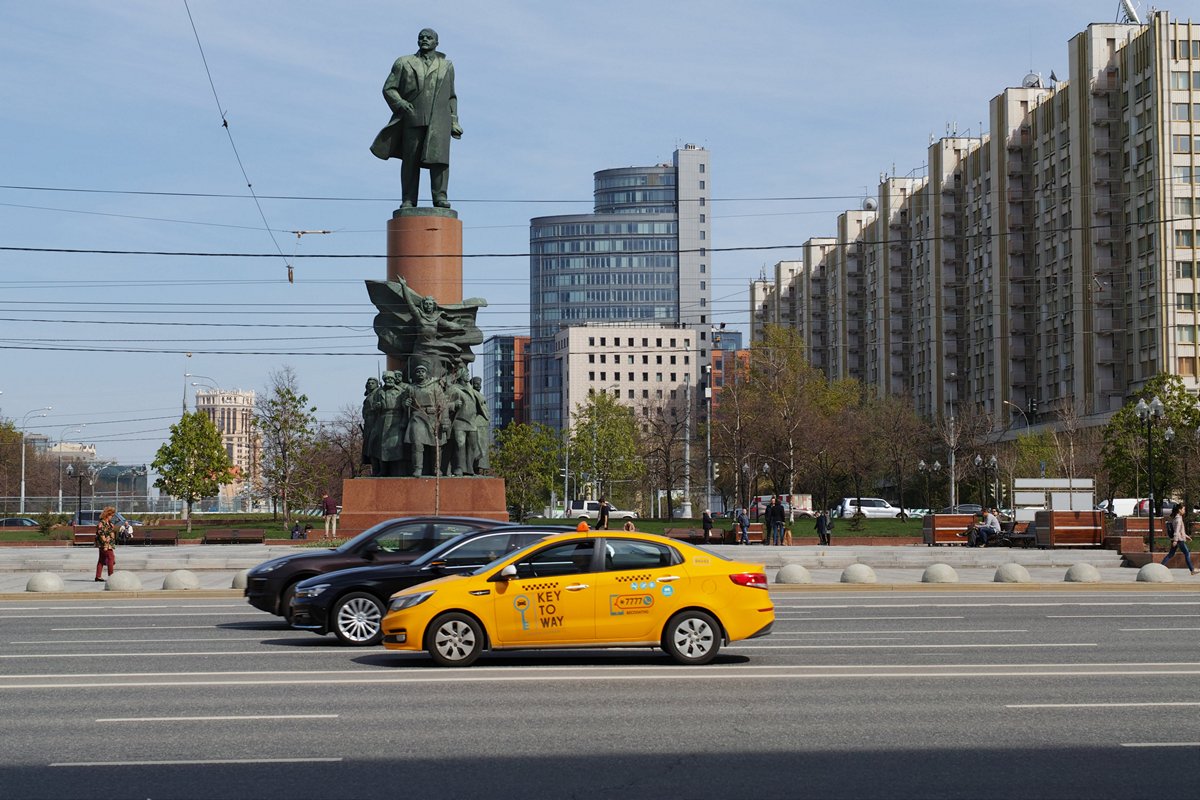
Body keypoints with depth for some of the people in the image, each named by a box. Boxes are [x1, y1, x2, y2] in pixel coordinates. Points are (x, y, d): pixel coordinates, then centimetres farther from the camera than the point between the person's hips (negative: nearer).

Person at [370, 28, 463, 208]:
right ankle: (408, 200, -1)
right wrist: (400, 103, -10)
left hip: (439, 119, 0)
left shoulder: (446, 65, 18)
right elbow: (388, 89, 9)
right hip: (413, 118, 0)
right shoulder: (404, 63, 14)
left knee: (438, 154, -17)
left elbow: (451, 97, 21)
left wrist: (454, 122, 12)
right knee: (410, 159, -3)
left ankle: (440, 197, -18)